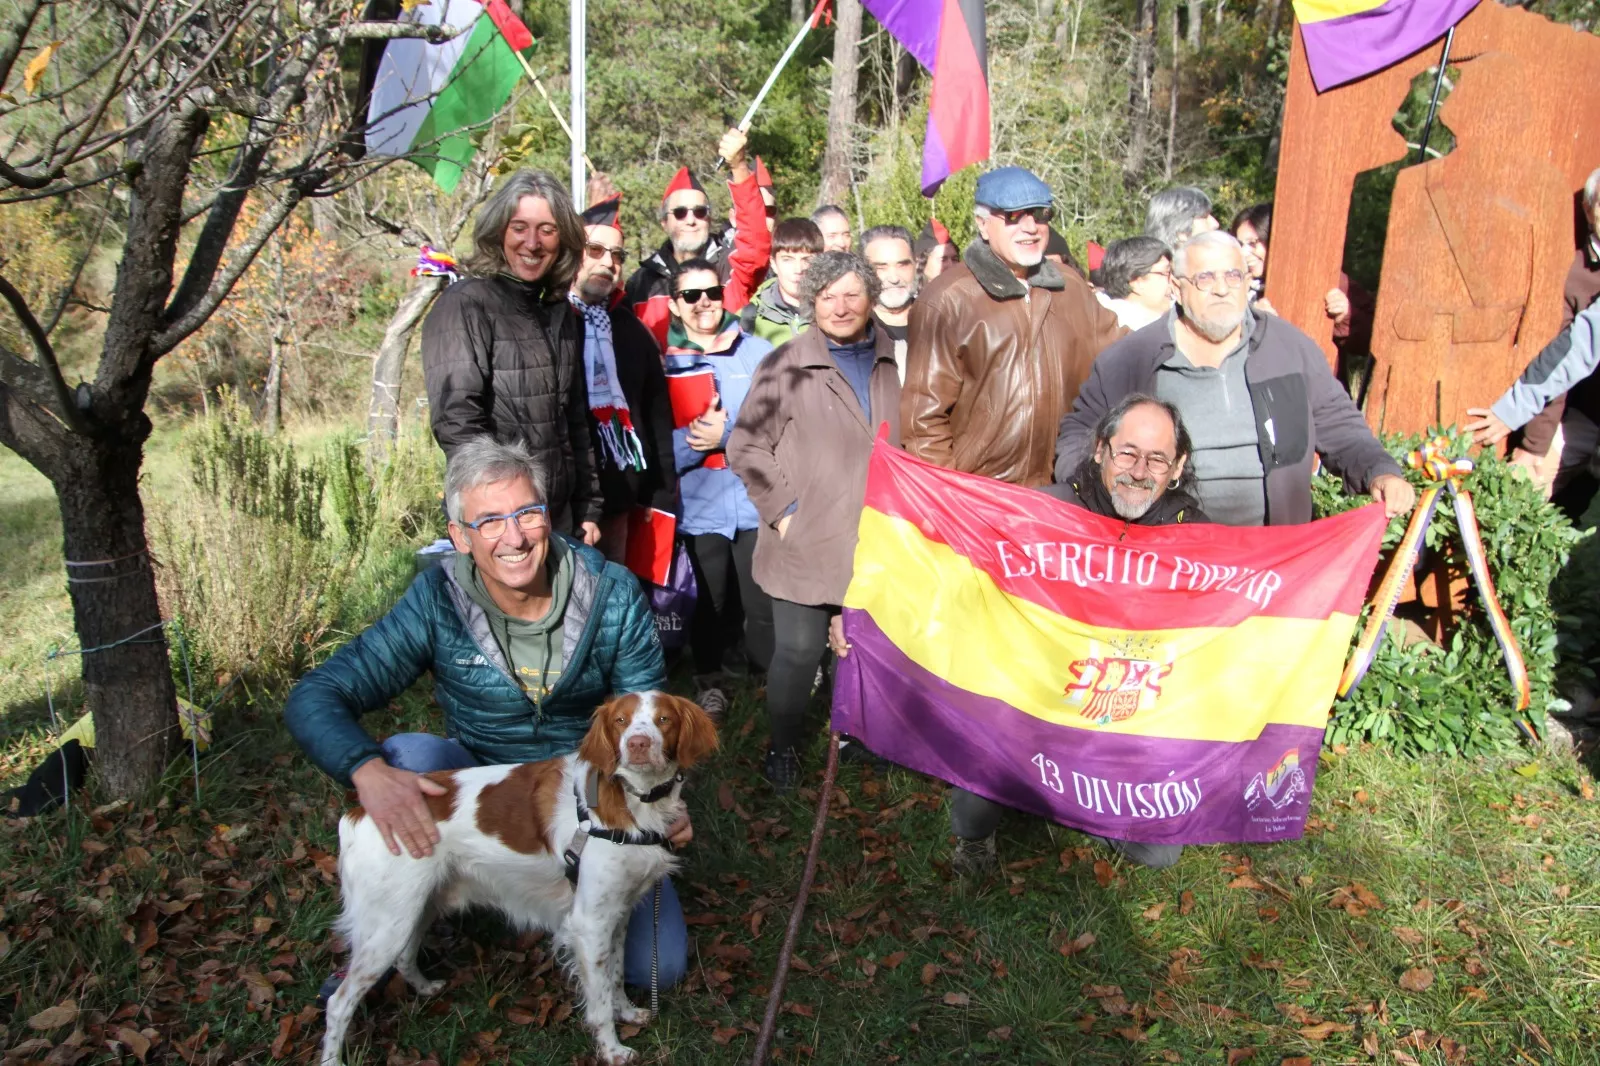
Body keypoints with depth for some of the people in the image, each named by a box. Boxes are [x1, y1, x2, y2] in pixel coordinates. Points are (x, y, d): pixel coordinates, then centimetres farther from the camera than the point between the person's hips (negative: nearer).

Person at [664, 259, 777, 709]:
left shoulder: (758, 352, 2)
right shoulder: (663, 363, 3)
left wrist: (727, 436, -14)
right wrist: (695, 437, -19)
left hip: (760, 500, -1)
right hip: (700, 506, 1)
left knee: (765, 604, 1)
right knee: (708, 603, 12)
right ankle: (710, 680, 32)